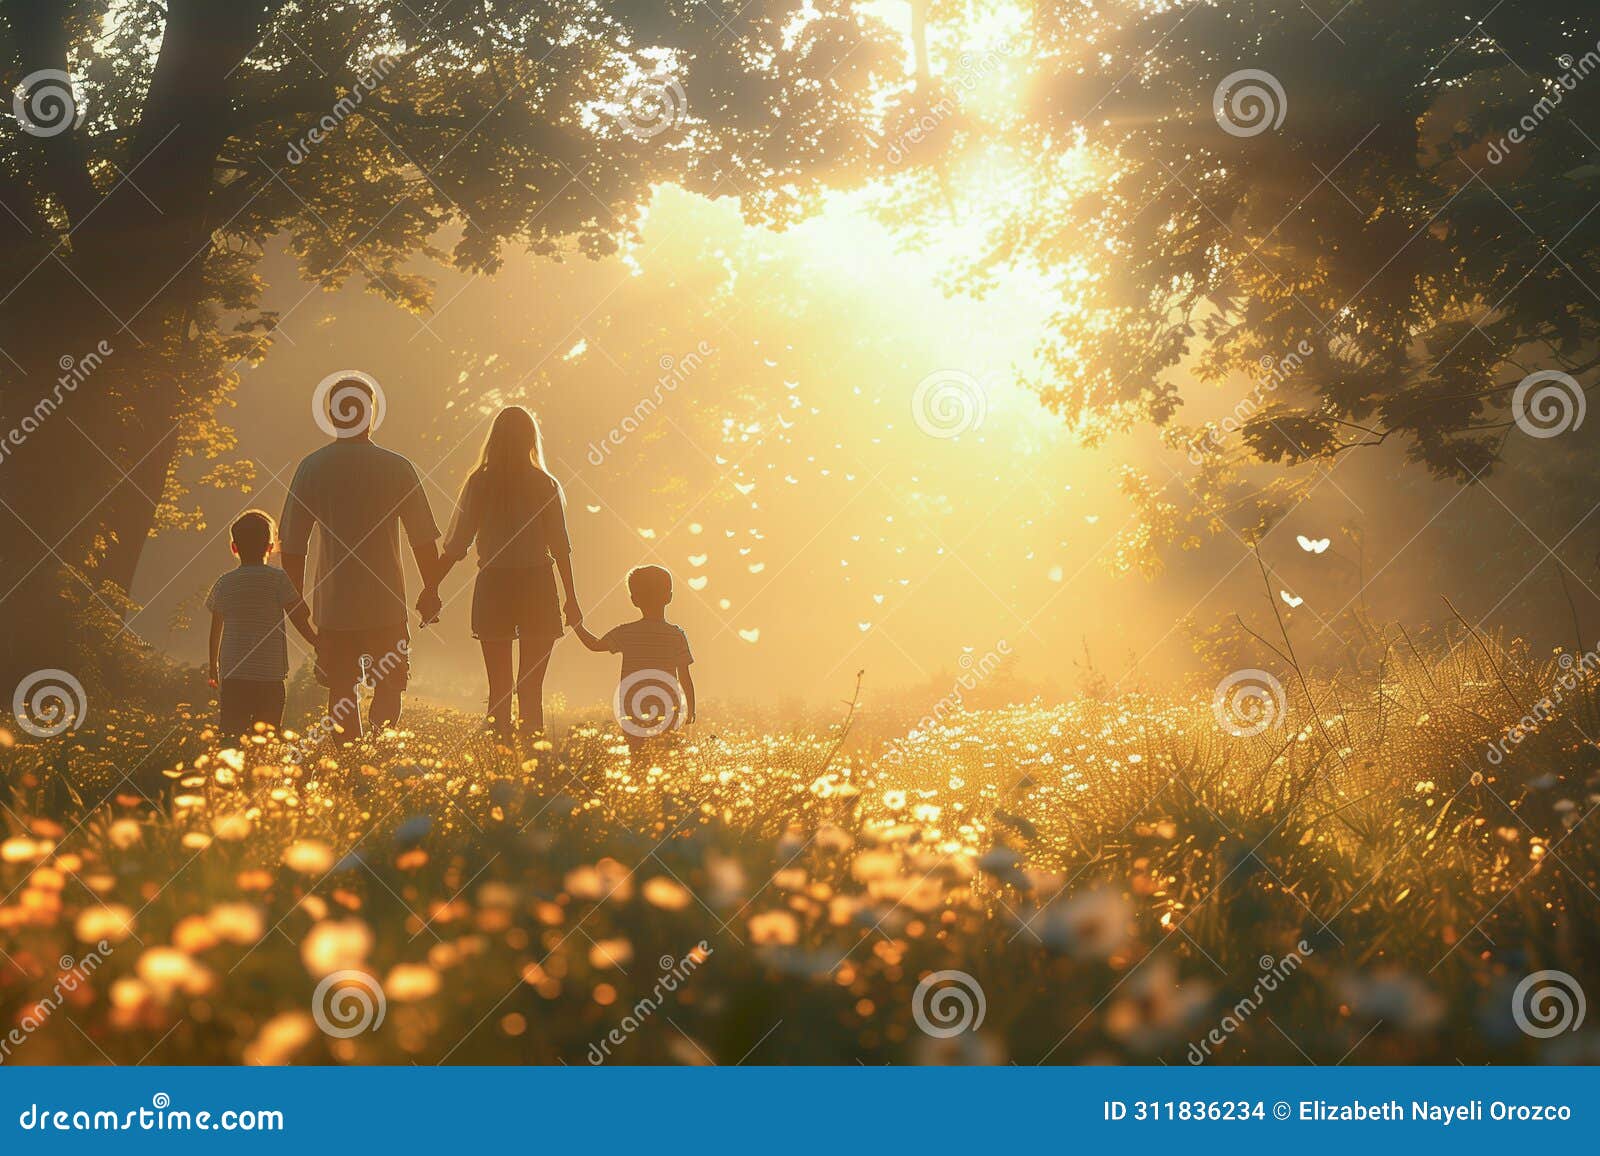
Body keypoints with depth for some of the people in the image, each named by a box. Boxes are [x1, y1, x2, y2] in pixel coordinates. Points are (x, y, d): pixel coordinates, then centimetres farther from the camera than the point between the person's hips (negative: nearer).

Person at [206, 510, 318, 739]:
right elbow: (300, 619, -3)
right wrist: (317, 643, 13)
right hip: (270, 675, -2)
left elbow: (216, 631, 16)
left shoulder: (224, 583, 7)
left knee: (232, 734, 3)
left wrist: (213, 667, 28)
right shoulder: (278, 579, -4)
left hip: (231, 674, 3)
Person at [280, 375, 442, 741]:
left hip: (332, 604, 1)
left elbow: (292, 545, 1)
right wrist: (431, 590, 12)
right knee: (389, 687, 9)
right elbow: (423, 539, 0)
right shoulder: (396, 467, -4)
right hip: (387, 603, -1)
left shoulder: (312, 467, -1)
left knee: (341, 691, 11)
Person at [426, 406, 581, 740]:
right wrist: (571, 598, 6)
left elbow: (457, 544, -1)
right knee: (531, 688, 4)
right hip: (537, 587, 0)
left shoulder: (479, 483, -2)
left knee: (499, 687, 7)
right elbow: (560, 546, -1)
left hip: (493, 587, 0)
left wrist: (433, 587, 8)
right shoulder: (545, 485, -2)